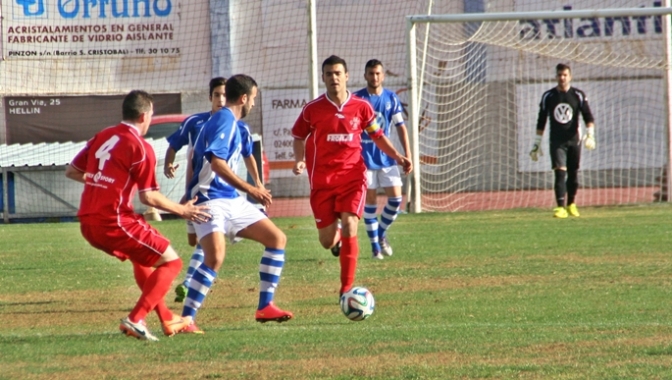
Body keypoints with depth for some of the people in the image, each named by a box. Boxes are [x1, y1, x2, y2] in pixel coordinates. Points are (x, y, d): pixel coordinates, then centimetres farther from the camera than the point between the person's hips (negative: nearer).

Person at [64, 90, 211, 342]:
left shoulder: (101, 137, 12)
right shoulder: (141, 148, -9)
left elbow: (72, 171, 18)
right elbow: (148, 197, -12)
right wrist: (182, 210, 0)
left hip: (88, 224, 8)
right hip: (114, 222, -8)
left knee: (141, 256, 31)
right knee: (171, 262, 1)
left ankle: (167, 320, 35)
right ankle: (135, 320, -12)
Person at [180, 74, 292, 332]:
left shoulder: (229, 122, 18)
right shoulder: (225, 120, -12)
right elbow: (217, 163, -23)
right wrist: (251, 190, -22)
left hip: (232, 201, 10)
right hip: (211, 201, -10)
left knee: (277, 238, 9)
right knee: (215, 256, -28)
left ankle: (265, 307, 10)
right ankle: (186, 319, -23)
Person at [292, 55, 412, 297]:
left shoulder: (361, 107, 1)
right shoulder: (313, 109, -2)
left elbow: (377, 136, 14)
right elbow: (299, 137, 10)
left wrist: (397, 156, 1)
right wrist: (299, 160, -9)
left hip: (353, 177, 0)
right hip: (322, 180, 0)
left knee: (349, 228, -19)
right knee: (327, 242, 1)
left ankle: (347, 289, -11)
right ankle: (336, 236, 42)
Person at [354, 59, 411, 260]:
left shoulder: (391, 98, 4)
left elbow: (400, 127, 7)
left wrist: (407, 154, 1)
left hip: (387, 156, 3)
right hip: (365, 158, -3)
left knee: (396, 198, -4)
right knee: (370, 201, 0)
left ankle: (382, 234, 19)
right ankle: (375, 246, 9)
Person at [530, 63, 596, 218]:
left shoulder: (578, 95, 1)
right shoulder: (548, 96, 3)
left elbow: (588, 116, -3)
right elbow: (541, 121, 8)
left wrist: (590, 135, -19)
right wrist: (537, 144, 6)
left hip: (574, 140, 1)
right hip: (556, 141, -1)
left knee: (573, 175, 7)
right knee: (560, 172, -14)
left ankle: (571, 204, 25)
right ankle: (560, 207, -18)